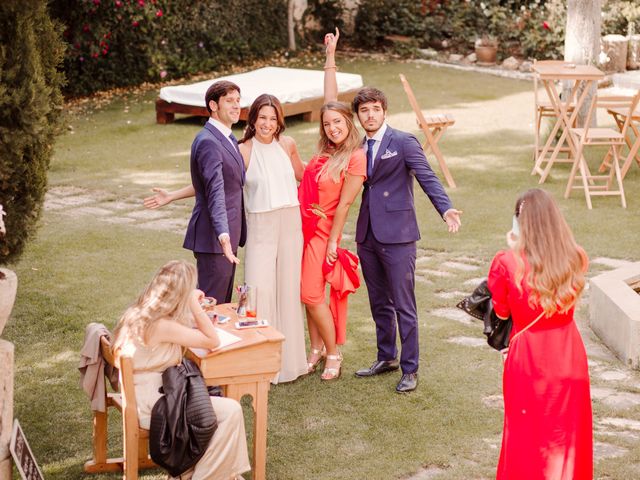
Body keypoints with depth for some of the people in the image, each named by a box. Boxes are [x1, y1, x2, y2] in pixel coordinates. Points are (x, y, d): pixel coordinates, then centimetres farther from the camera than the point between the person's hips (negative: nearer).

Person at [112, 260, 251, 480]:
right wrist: (194, 304, -17)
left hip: (142, 394, 10)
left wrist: (192, 305, 9)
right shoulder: (163, 326, -24)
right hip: (152, 406, -10)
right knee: (230, 412, -12)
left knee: (217, 393, 17)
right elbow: (212, 341, -18)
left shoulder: (140, 312, 3)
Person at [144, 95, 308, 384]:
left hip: (290, 224, 3)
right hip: (260, 227, -3)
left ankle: (289, 357, 20)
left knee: (289, 289, 8)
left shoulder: (287, 144, 4)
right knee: (258, 291, -8)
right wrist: (172, 196, -1)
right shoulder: (242, 151, -4)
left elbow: (303, 175, 21)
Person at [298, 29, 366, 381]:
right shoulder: (328, 149, 3)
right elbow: (330, 98, 9)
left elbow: (344, 204, -14)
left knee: (312, 295, -6)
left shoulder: (356, 158, -15)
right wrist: (330, 55, 11)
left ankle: (333, 355, 8)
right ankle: (316, 350, 22)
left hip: (322, 231, -6)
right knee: (309, 294, 11)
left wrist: (332, 243, -12)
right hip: (301, 224, 7)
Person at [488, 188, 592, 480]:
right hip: (569, 356, 3)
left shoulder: (508, 263, -18)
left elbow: (501, 312, -2)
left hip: (528, 358, -3)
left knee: (527, 433, 17)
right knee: (567, 432, 20)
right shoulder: (574, 258, -9)